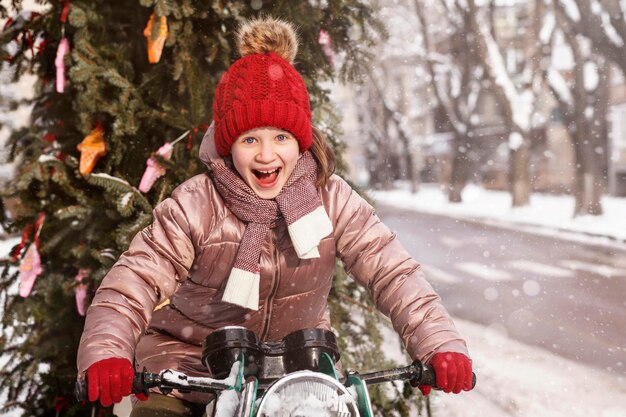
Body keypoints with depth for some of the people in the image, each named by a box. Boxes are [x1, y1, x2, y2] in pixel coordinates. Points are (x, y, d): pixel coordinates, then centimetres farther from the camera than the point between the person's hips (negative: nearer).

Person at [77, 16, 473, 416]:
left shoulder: (332, 200, -14)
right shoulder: (195, 206, -19)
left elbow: (393, 271, -18)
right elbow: (135, 279, -24)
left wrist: (442, 344, -33)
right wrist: (105, 353, -43)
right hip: (191, 352, -1)